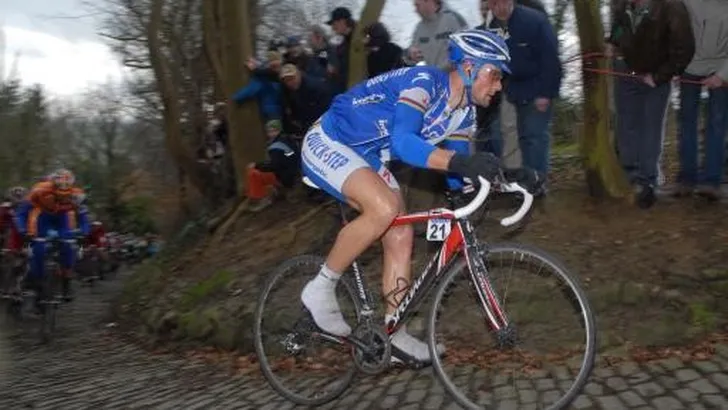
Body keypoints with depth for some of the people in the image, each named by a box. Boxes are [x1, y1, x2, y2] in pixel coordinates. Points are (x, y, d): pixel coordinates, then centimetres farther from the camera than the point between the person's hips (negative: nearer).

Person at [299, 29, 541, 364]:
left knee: (400, 236, 0)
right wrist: (461, 162, -51)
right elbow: (403, 143, -40)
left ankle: (394, 335, 11)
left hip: (365, 157, 9)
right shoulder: (425, 81, -26)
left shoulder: (464, 113, 0)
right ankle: (321, 289, -14)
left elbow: (456, 172, 3)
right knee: (384, 207, -31)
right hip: (327, 143, -9)